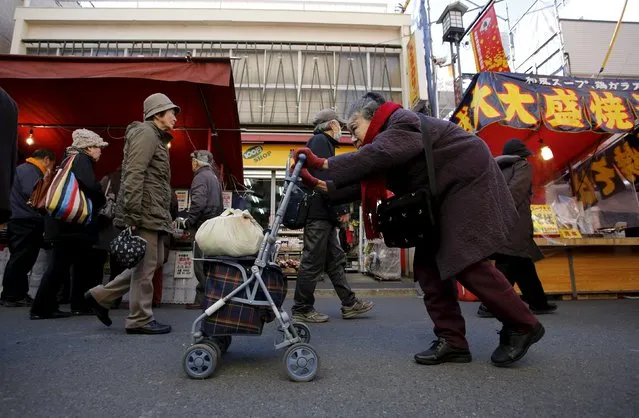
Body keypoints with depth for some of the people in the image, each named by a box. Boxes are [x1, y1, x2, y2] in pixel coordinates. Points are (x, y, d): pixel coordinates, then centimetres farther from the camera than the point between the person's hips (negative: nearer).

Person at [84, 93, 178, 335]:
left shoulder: (156, 138, 24)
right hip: (145, 213, -10)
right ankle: (140, 320, 9)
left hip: (153, 214, 10)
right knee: (145, 266, -3)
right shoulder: (146, 133, -7)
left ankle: (101, 295, 22)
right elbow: (133, 176, -19)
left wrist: (164, 215, 21)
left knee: (153, 262, 15)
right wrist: (133, 215, -24)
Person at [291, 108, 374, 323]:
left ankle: (349, 304, 18)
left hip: (324, 215, 11)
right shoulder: (320, 141, -6)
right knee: (313, 262, -5)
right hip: (319, 212, -11)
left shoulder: (325, 143, 24)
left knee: (335, 260, 11)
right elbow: (321, 177, -18)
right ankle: (302, 309, 5)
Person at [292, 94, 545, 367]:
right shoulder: (385, 138, 13)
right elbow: (363, 185, 7)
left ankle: (522, 326, 1)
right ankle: (452, 341, 2)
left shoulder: (403, 123, -16)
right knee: (428, 264, 0)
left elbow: (375, 156, -34)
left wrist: (323, 164, -33)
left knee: (467, 263, -18)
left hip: (469, 186, -10)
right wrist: (321, 185, -2)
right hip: (443, 199, 10)